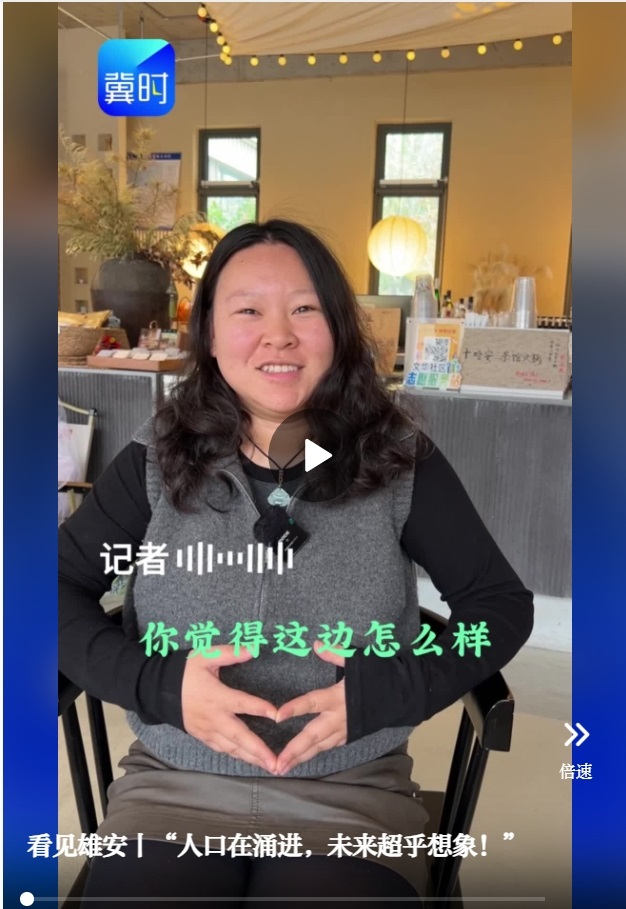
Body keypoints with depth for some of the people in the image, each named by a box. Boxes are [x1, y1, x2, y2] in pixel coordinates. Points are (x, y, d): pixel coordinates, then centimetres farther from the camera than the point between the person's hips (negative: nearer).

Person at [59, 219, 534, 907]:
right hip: (173, 786, 1)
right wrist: (155, 685, -16)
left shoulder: (402, 461, -5)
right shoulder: (157, 459, -2)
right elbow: (62, 586, 0)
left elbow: (503, 603, -1)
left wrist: (386, 693, -16)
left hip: (352, 795, 0)